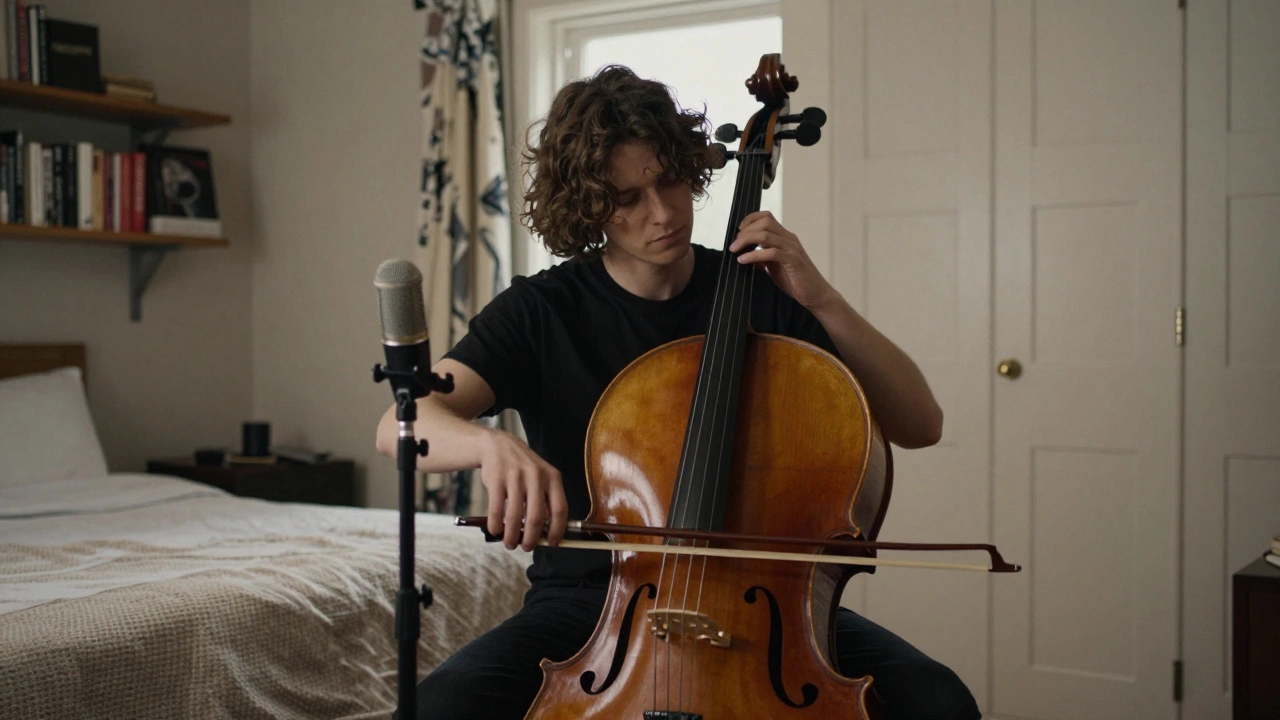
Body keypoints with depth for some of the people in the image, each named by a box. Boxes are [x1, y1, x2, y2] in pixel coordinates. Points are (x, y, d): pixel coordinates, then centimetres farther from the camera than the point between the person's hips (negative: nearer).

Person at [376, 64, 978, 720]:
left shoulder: (762, 295, 2)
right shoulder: (540, 312, 0)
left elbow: (920, 425, -1)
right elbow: (404, 422, -14)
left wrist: (823, 303, -13)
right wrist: (491, 444, -36)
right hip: (593, 597, 0)